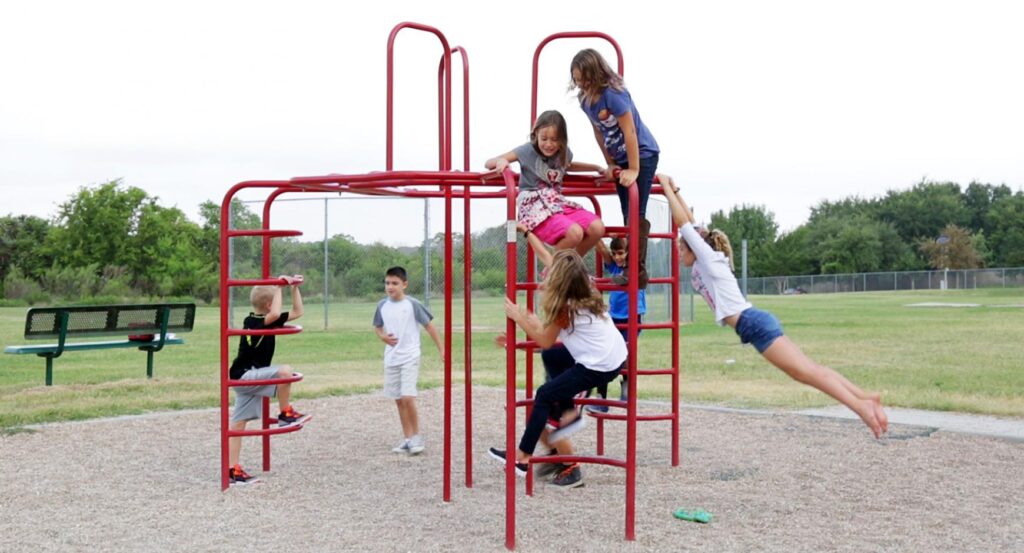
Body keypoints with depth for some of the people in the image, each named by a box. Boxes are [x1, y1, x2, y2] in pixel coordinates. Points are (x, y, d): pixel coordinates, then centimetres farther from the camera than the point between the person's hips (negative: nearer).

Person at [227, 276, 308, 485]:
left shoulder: (264, 320, 9)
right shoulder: (254, 322, -17)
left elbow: (297, 312, 15)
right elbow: (275, 314, -40)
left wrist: (294, 287, 8)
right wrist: (279, 287, -30)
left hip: (246, 378, 9)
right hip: (244, 375, -9)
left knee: (239, 424, 9)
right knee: (284, 371, -25)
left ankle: (233, 470, 11)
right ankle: (285, 414, -10)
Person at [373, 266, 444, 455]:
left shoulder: (412, 304, -10)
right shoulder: (382, 305, 2)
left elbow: (429, 326, -4)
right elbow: (377, 327, 17)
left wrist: (441, 349, -5)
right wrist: (383, 337, -5)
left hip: (410, 358, -5)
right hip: (391, 359, 5)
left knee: (408, 397, -14)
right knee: (399, 400, 9)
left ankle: (416, 436, 2)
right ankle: (407, 438, 19)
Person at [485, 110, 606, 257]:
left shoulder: (564, 153, 7)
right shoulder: (527, 151, -7)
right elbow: (488, 163, -7)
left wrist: (596, 167, 29)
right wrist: (501, 161, -30)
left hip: (558, 203, 6)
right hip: (534, 207, -6)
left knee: (597, 228, -17)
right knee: (574, 232, -32)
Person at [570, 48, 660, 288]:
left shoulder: (613, 94, -25)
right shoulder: (584, 98, -2)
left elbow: (629, 131, -24)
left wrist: (633, 170, -22)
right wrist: (610, 164, 7)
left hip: (642, 154, -8)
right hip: (621, 159, 8)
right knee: (628, 216, 10)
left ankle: (638, 272, -11)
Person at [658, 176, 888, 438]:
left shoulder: (709, 258, -2)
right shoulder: (703, 265, 19)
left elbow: (683, 222, -4)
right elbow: (690, 222, 25)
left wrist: (666, 188, 3)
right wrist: (673, 190, 31)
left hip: (754, 324, -9)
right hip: (755, 324, 9)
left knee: (805, 371, -13)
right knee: (806, 370, 6)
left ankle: (860, 404, -18)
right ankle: (865, 397, 3)